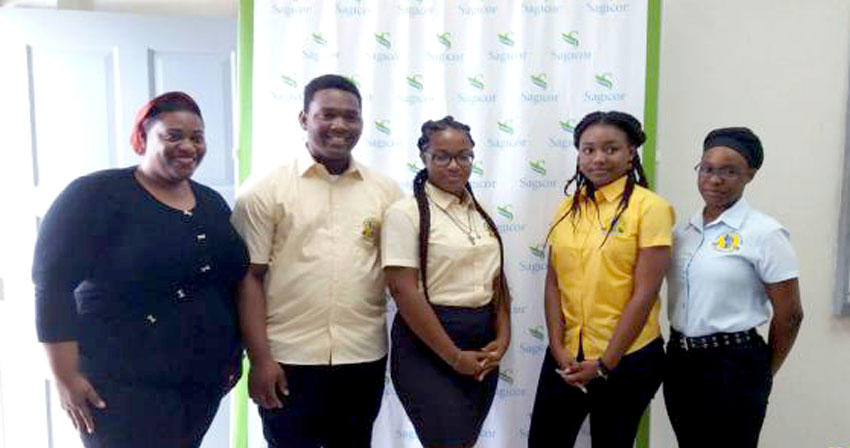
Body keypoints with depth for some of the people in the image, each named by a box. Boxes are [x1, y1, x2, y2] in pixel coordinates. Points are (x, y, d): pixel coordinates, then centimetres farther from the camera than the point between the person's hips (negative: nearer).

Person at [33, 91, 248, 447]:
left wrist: (234, 356, 14)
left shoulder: (212, 203, 9)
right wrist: (66, 377, -16)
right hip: (123, 386, -6)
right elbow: (53, 284, -14)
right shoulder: (96, 194, -10)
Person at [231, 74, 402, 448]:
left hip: (365, 358, 3)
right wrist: (259, 359, -9)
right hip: (289, 360, -2)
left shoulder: (386, 190, 5)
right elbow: (250, 277, -4)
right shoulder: (267, 191, -3)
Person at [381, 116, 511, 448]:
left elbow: (498, 281, 13)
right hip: (428, 346, -6)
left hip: (484, 347, 6)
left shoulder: (481, 214, 11)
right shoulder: (406, 212, -9)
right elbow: (403, 290, -16)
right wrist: (454, 357, -15)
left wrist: (502, 338, -2)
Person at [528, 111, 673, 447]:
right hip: (566, 355, 4)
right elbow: (554, 282, 5)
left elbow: (644, 293, -13)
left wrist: (605, 363, -12)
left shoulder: (650, 207, -10)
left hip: (626, 357, -4)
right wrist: (558, 348, -5)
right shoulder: (568, 208, 5)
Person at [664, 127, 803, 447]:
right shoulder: (684, 229, 6)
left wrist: (762, 374, 2)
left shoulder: (764, 234, -11)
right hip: (679, 361, 6)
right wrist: (679, 352, 11)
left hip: (733, 367, -5)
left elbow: (789, 314, -7)